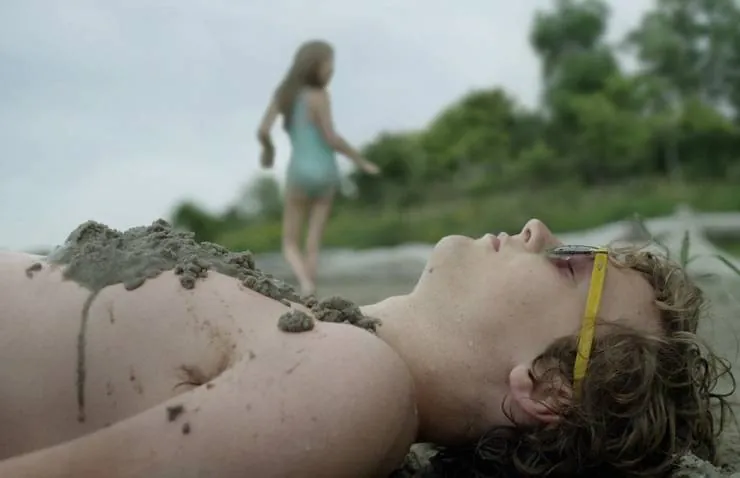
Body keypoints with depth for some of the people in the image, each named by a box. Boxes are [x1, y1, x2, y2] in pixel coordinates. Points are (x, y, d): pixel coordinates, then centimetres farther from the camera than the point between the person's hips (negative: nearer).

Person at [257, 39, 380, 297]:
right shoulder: (318, 95, -10)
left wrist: (268, 149, 15)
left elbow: (263, 130, -6)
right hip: (325, 173, -1)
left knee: (290, 244, 11)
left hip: (300, 172, 1)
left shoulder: (283, 93, 1)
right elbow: (331, 138, -16)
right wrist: (361, 160, -5)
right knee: (313, 245, 8)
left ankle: (306, 284, -16)